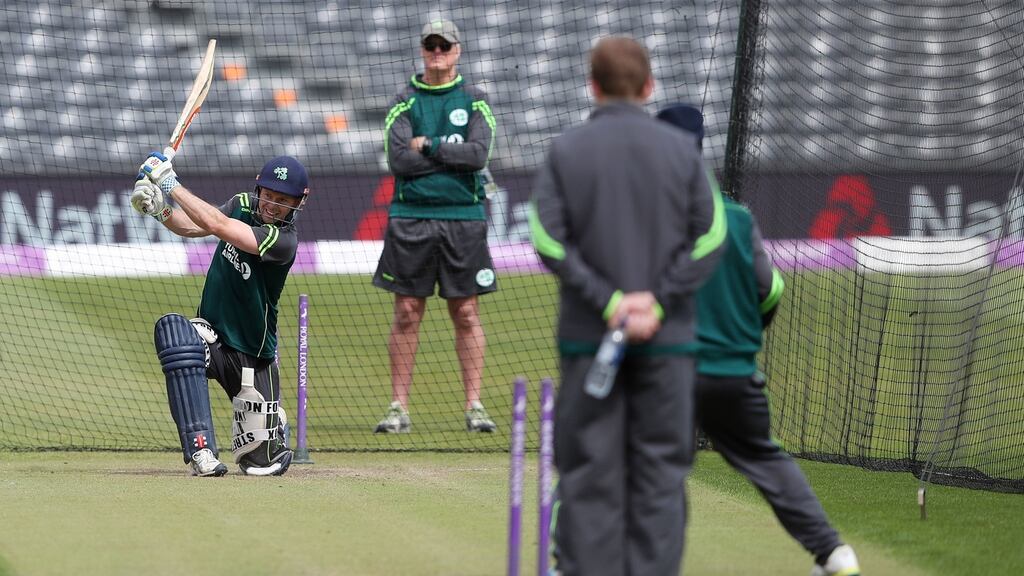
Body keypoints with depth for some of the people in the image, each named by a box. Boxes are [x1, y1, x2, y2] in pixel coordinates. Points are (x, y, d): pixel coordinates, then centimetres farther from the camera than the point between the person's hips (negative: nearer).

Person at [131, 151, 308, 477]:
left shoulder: (283, 241, -23)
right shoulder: (243, 205, -2)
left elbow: (217, 225, -30)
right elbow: (191, 227, 6)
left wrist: (171, 184, -26)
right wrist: (160, 208, -14)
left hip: (252, 357, -3)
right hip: (211, 334, 3)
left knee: (263, 461, -3)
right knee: (172, 329, -35)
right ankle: (201, 450, -36)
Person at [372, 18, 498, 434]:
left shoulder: (474, 101, 7)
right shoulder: (404, 102, 7)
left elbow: (479, 154, -9)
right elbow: (399, 160, -7)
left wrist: (428, 146, -9)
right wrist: (454, 155, -7)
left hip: (463, 217, 0)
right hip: (411, 216, 0)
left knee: (466, 313, 1)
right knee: (407, 313, 1)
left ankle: (474, 405, 5)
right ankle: (399, 408, 3)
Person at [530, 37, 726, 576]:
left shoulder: (565, 150, 0)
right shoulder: (681, 149, 3)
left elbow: (548, 239, -8)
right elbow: (709, 236, -3)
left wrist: (607, 300, -9)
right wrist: (659, 304, -8)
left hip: (587, 335, 0)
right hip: (667, 340, 0)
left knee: (589, 476, 2)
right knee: (659, 473, 3)